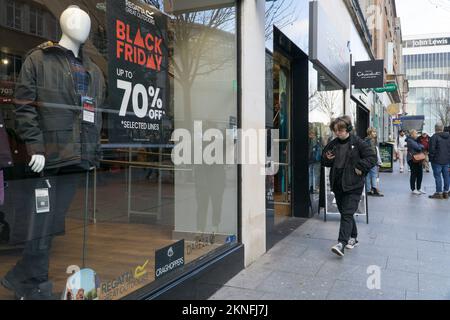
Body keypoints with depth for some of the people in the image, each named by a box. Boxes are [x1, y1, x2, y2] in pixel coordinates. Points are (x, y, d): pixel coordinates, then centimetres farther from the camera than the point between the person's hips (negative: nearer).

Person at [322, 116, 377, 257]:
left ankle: (341, 243, -17)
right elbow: (324, 161, 19)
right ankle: (353, 238, 31)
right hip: (338, 184, 6)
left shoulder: (358, 143, -8)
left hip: (353, 185, -6)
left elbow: (372, 157, -8)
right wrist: (327, 159, -3)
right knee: (344, 213, 15)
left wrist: (360, 168, -16)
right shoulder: (333, 144, 8)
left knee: (347, 214, -12)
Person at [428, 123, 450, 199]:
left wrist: (431, 158, -5)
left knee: (438, 176, -2)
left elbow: (432, 149, -16)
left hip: (437, 160, -6)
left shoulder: (434, 137, -13)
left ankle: (439, 193, 0)